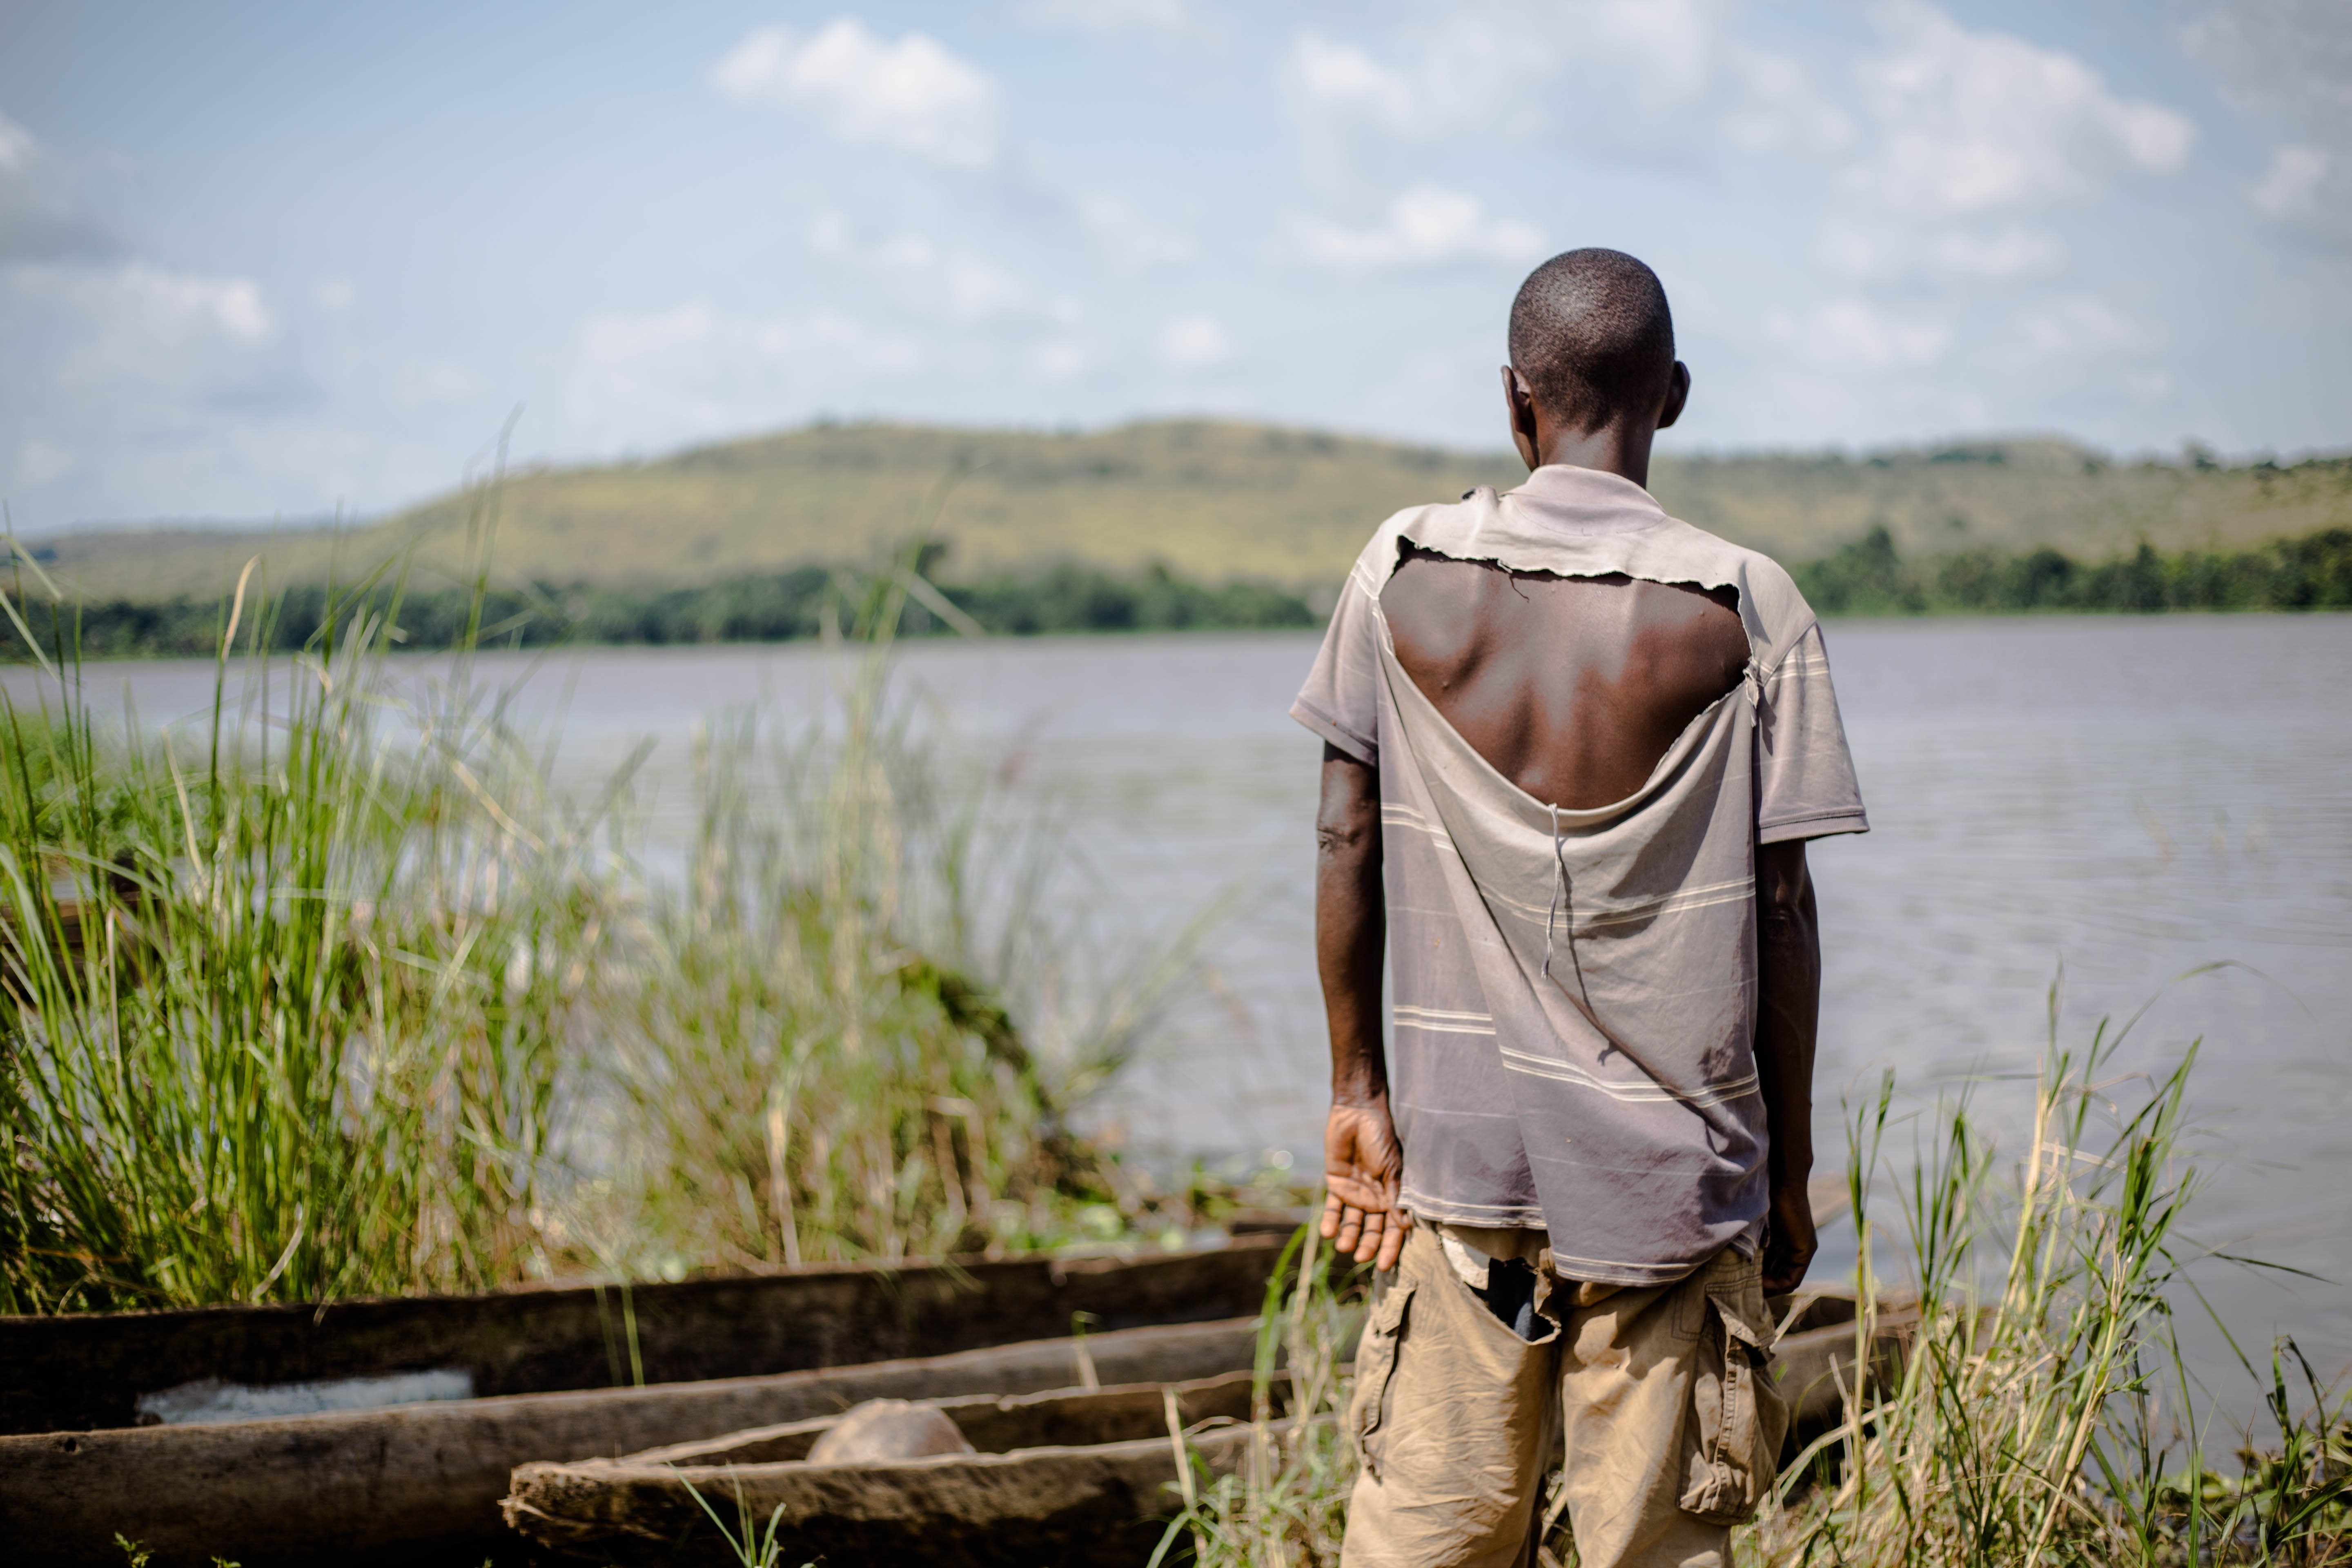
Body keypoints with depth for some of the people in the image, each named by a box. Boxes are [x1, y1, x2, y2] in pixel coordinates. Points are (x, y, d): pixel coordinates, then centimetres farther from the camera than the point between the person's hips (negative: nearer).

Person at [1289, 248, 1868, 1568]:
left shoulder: (1402, 575, 0)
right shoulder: (1747, 612, -6)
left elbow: (1349, 842, 1)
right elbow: (1781, 906, -5)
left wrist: (1359, 1090, 9)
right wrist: (1790, 1168, 4)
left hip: (1459, 1147, 2)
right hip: (1673, 1164, -2)